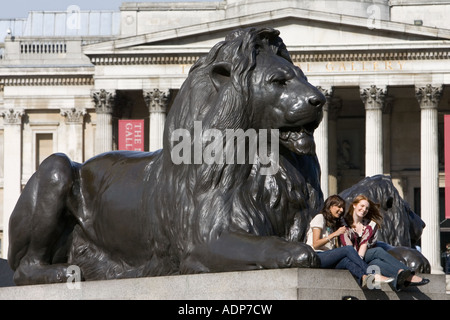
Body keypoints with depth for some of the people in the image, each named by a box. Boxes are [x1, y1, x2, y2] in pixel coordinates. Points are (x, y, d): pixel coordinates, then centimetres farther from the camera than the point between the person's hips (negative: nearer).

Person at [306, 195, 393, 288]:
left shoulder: (333, 224, 28)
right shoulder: (320, 218, 5)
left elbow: (336, 248, 16)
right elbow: (315, 244, -9)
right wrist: (335, 234, -14)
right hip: (315, 258, -6)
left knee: (346, 261, -30)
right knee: (348, 249, -28)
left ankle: (364, 279, -60)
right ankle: (372, 274, -43)